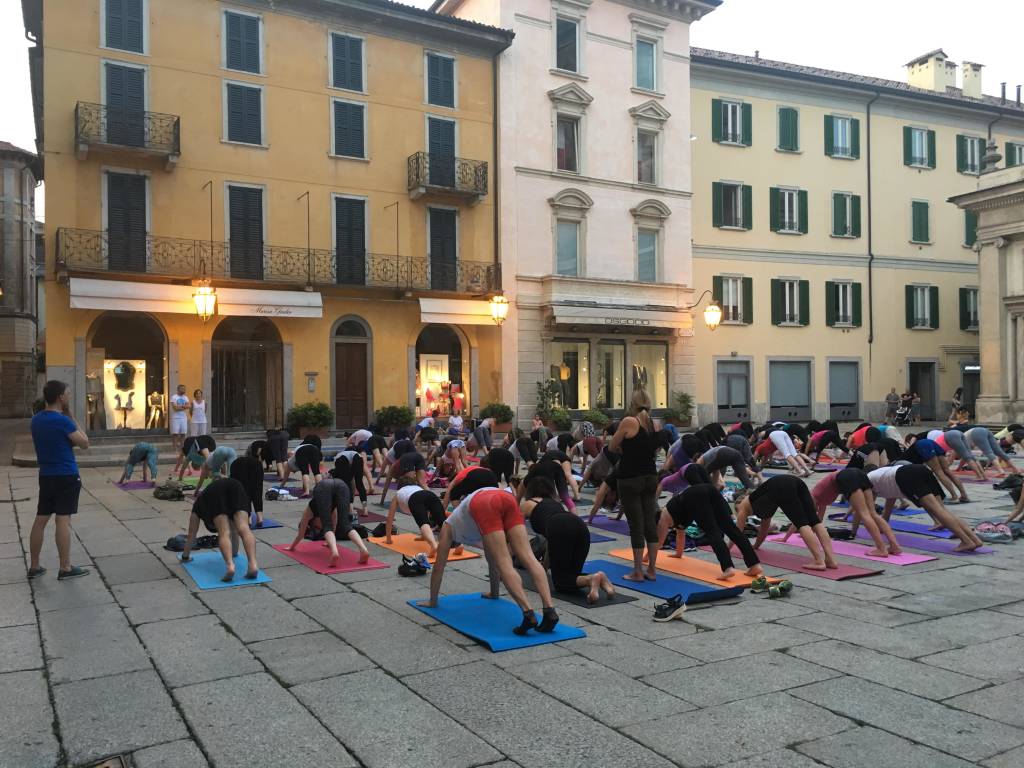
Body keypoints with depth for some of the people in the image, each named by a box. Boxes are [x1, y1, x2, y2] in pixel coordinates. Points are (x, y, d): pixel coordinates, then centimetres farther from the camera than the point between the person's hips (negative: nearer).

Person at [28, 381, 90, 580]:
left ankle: (34, 566, 17)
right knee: (63, 520, -4)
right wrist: (72, 417, -5)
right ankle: (65, 568, 0)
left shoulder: (36, 420, 7)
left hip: (46, 475, 7)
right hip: (66, 476, -7)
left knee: (40, 520, 10)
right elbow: (84, 443, -8)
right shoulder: (62, 421, -17)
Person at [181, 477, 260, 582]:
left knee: (224, 533, -14)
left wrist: (185, 556, 55)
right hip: (236, 487, 2)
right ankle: (253, 564, -39)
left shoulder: (199, 503, 41)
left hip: (214, 493, -2)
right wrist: (234, 552, 67)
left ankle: (230, 565, -41)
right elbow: (234, 530, 55)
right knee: (244, 529, -16)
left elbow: (191, 534, 44)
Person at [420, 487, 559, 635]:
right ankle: (550, 609, -26)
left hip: (484, 505, -4)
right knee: (528, 557, -9)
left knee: (504, 564, -11)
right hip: (506, 498, 4)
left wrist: (432, 601, 43)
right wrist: (494, 592, 61)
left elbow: (439, 567, 35)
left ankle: (528, 614, -29)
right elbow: (492, 559, 51)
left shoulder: (448, 527, 36)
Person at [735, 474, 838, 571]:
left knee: (801, 523, -14)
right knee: (814, 520, -5)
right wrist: (756, 546, 65)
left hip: (781, 488, -6)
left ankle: (820, 562, -22)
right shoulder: (759, 502, 42)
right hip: (795, 482, 6)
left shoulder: (743, 506, 27)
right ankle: (831, 559, -13)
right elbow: (764, 529, 53)